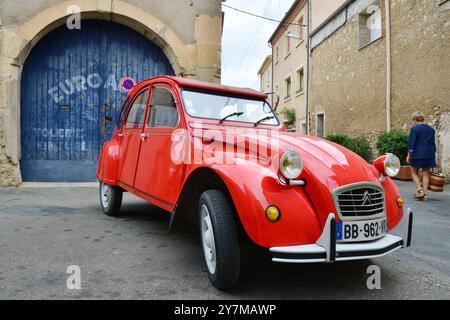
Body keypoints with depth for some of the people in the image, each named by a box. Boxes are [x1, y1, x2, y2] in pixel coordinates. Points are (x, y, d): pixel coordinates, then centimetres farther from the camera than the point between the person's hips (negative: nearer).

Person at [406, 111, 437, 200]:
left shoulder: (414, 129, -9)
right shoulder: (431, 129, 9)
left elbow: (411, 143, -10)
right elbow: (433, 143, 15)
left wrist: (409, 155, -6)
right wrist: (433, 154, 22)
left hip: (418, 154, -5)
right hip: (429, 154, 5)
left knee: (414, 172, 9)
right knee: (426, 173, 8)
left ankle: (420, 189, -7)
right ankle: (424, 193, 9)